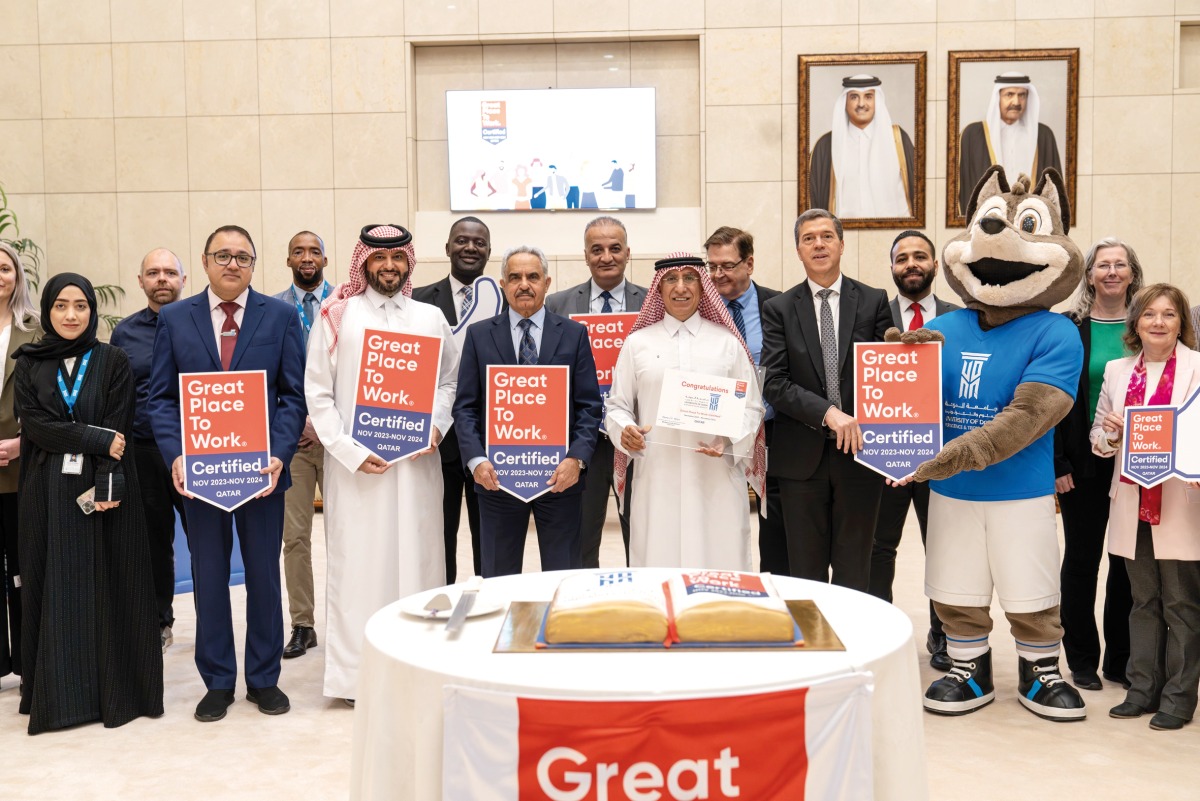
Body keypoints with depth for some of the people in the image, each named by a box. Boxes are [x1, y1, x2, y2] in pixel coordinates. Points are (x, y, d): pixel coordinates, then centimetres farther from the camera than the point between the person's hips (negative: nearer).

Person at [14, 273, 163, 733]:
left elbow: (118, 428, -5)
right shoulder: (29, 364, 8)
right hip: (48, 492, 1)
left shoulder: (113, 362, 3)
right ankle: (59, 693, 11)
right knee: (56, 588, 4)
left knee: (109, 587, 2)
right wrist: (96, 439, -15)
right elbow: (33, 423, -5)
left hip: (104, 489, -1)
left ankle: (113, 690, 9)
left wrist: (102, 485, -16)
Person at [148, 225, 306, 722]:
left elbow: (294, 394, -1)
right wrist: (176, 456, -11)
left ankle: (264, 678, 23)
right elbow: (162, 397, 3)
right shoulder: (174, 319, 5)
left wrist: (279, 456, -13)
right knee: (209, 578, 9)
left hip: (261, 470, -1)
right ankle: (217, 681, 22)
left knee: (264, 576, 9)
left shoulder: (280, 317, 3)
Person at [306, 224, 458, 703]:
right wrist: (349, 450, -9)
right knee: (357, 560, -1)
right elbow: (318, 393, 1)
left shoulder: (430, 318, 11)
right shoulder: (337, 317, 4)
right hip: (355, 464, -2)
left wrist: (437, 425, -5)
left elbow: (450, 380, 13)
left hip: (417, 460, 2)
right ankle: (355, 671, 8)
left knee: (417, 555, 4)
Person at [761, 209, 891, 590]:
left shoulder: (873, 301, 5)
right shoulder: (779, 309, 2)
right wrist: (827, 412, -19)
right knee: (805, 572, 8)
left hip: (859, 452, 0)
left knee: (854, 573, 9)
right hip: (802, 456, 0)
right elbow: (774, 383, -6)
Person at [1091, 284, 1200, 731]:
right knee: (1143, 601, 13)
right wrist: (1114, 432, -8)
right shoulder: (1117, 370, 10)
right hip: (1132, 502, 4)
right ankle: (1143, 689, 23)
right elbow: (1098, 437, 13)